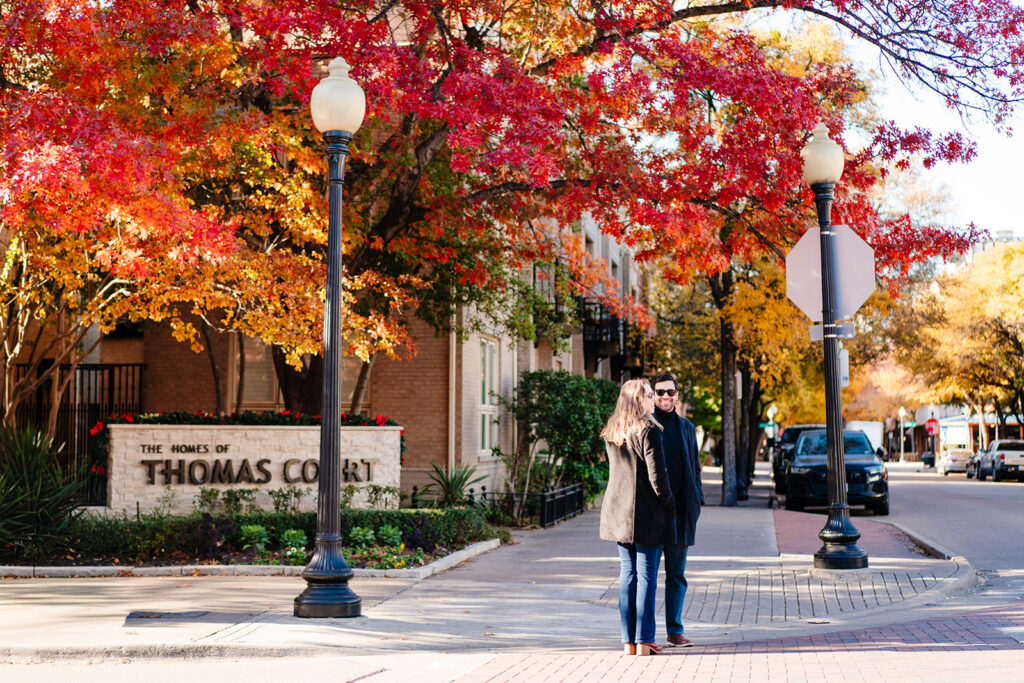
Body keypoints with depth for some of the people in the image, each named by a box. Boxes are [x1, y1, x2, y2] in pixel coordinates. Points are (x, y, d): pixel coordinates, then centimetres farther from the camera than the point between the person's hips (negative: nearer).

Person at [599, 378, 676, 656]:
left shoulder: (611, 434, 9)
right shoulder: (648, 430, -13)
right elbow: (657, 476, -14)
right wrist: (669, 505, -2)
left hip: (618, 512, 6)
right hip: (647, 514, -6)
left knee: (627, 574, 9)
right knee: (647, 575, 0)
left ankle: (629, 641, 11)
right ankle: (644, 641, 1)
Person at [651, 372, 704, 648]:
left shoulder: (687, 428, 14)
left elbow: (695, 468, 19)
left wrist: (696, 501, 8)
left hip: (680, 510, 4)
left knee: (677, 574, 9)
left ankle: (675, 630, 16)